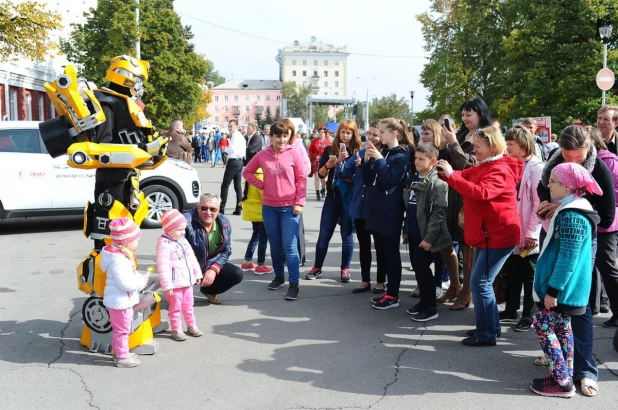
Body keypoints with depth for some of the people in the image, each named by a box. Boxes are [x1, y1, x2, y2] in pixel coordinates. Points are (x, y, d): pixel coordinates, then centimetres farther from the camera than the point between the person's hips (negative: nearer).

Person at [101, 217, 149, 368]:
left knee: (119, 329, 23)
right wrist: (141, 282, -19)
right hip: (120, 301, -11)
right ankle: (122, 357, 15)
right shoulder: (118, 260, -28)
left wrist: (140, 277, 1)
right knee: (122, 330, 3)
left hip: (122, 301, 11)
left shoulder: (122, 255, 6)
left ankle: (119, 352, 36)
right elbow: (124, 283, -32)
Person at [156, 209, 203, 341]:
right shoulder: (164, 244, -20)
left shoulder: (183, 241, 7)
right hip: (174, 284, -8)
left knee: (188, 306, 20)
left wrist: (197, 273, 18)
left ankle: (192, 326, 33)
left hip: (187, 281, 8)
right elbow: (163, 266, -24)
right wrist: (167, 285, -24)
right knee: (175, 308, 7)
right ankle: (176, 330, 19)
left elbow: (192, 258, 16)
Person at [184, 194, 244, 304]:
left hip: (211, 266, 5)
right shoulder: (187, 222, -27)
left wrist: (214, 269, -16)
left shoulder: (224, 224, -7)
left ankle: (209, 291, 20)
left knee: (237, 274, -10)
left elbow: (226, 251, 1)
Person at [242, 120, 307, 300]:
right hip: (269, 207, 3)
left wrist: (299, 202, -8)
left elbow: (302, 179, -3)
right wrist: (261, 185, 2)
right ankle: (279, 276, 28)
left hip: (289, 207, -3)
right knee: (275, 244, 12)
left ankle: (294, 283, -2)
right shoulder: (262, 155, 3)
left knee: (289, 246, -6)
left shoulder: (294, 154, -4)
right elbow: (247, 172, 16)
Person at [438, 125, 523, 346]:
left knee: (480, 283, -9)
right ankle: (490, 326, 28)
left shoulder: (500, 171, -19)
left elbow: (480, 193, -34)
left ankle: (487, 334, 0)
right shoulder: (482, 167, 14)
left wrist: (450, 175, -33)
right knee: (482, 281, 15)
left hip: (498, 236, -10)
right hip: (485, 234, 10)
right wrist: (445, 172, -12)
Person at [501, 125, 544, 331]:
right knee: (511, 273, 16)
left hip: (528, 234, -7)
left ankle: (529, 315, 16)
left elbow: (539, 202, -14)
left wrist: (532, 232, -16)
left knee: (528, 276, 5)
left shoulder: (536, 167, -11)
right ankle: (511, 309, 28)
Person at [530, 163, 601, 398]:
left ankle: (562, 381, 1)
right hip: (564, 288, 10)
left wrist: (553, 290, -22)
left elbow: (568, 258, -24)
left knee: (543, 325, -4)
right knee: (561, 327, 15)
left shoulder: (572, 217, -21)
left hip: (563, 288, -10)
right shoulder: (569, 211, 12)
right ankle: (564, 376, 23)